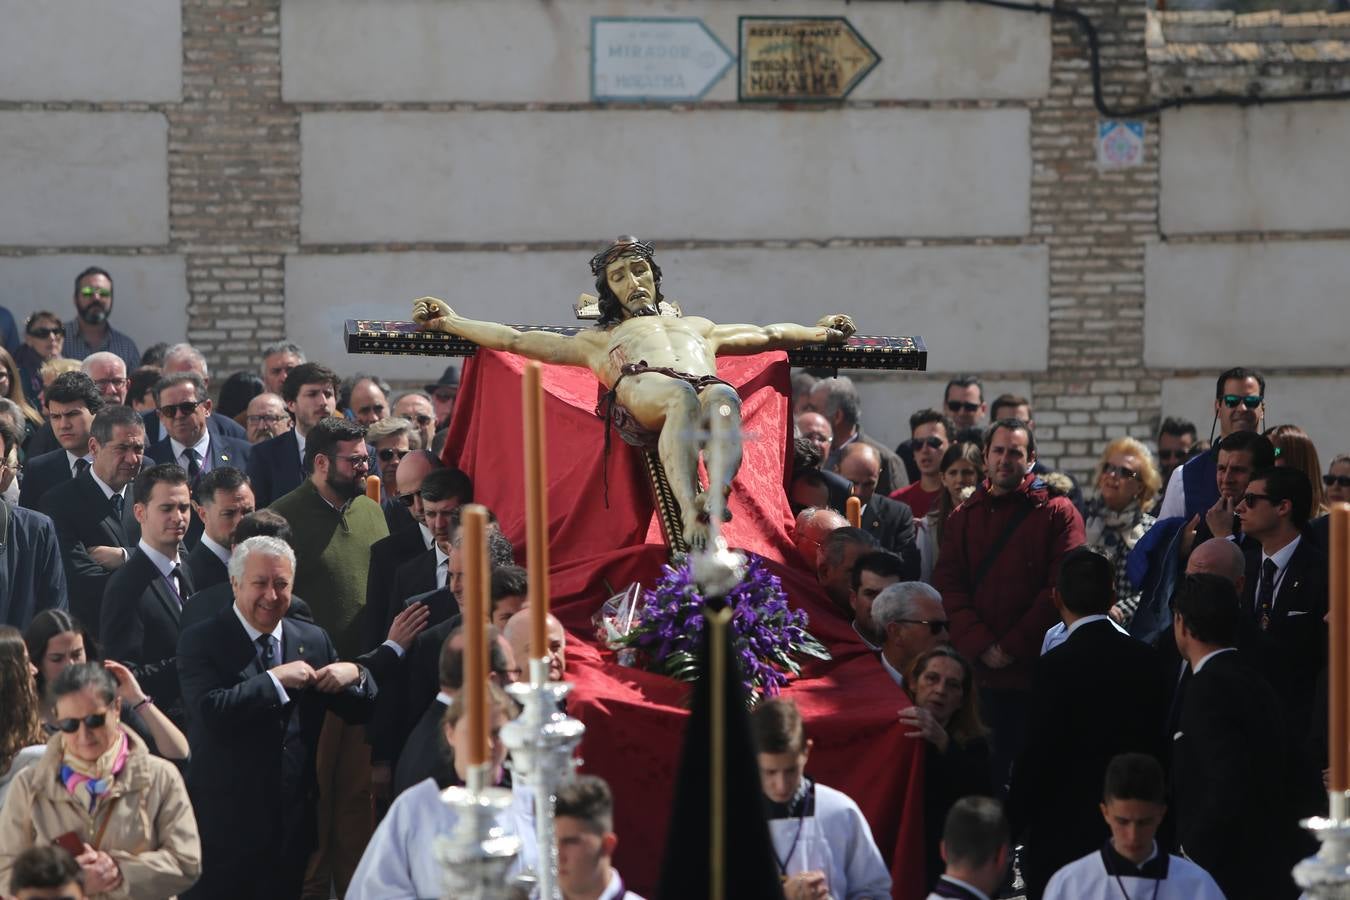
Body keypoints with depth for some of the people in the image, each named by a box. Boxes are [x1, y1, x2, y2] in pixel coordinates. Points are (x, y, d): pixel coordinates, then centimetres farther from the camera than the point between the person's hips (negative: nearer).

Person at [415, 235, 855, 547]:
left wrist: (818, 332, 40)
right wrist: (448, 323, 35)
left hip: (706, 383, 2)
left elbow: (766, 335, 49)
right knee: (680, 395, -41)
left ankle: (717, 496, -68)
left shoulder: (697, 327, 49)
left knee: (724, 399, -39)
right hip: (641, 389, -2)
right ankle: (691, 513, -63)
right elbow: (516, 340, 37)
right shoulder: (597, 340, 40)